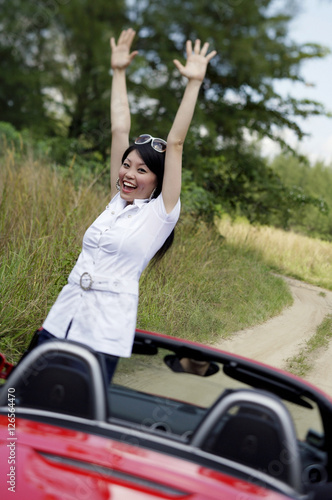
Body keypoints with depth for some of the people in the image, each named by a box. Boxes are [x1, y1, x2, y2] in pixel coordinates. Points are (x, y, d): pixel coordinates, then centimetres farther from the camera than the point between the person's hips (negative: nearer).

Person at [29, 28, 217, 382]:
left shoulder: (161, 212, -2)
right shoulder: (118, 200, 11)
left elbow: (175, 143, -8)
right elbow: (119, 128, 12)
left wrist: (194, 82, -9)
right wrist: (119, 71, 15)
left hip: (104, 333, -5)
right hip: (61, 318, 5)